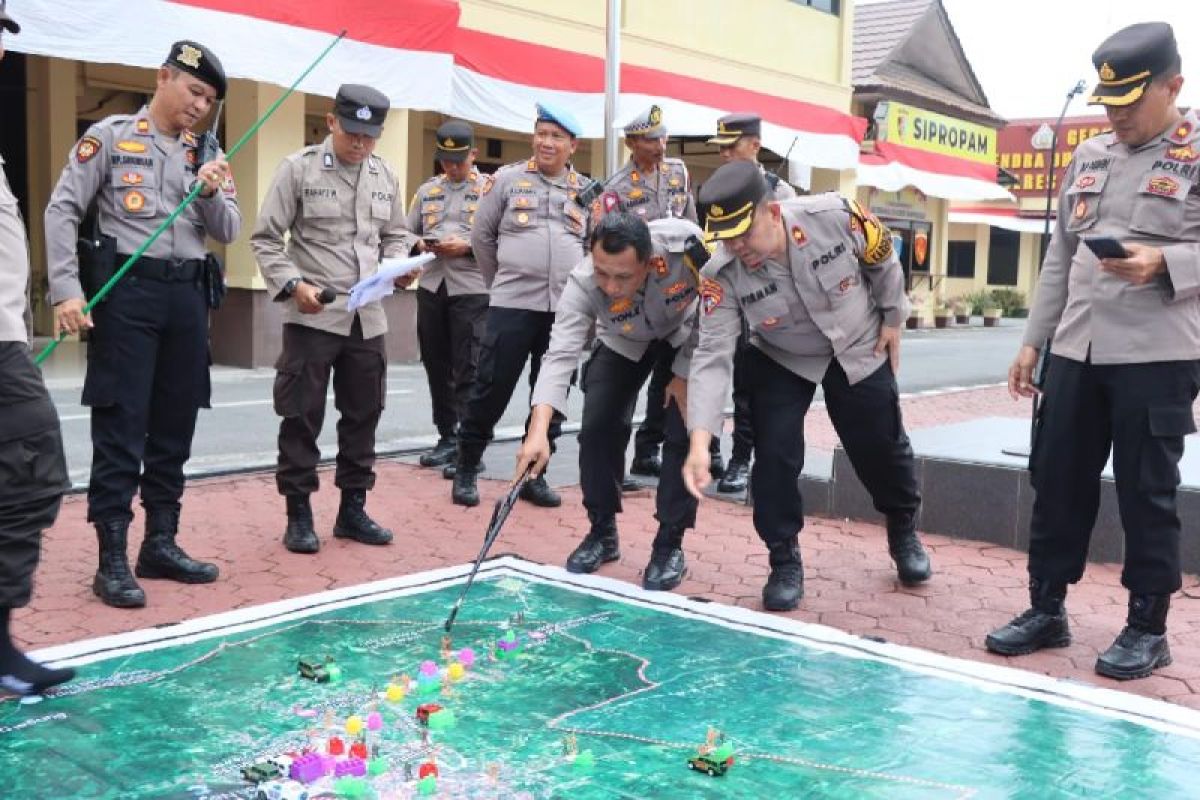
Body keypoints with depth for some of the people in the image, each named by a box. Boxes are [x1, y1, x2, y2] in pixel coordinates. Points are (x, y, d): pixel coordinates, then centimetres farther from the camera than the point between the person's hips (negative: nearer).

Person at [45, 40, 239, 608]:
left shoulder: (206, 155, 14)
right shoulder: (110, 136, 0)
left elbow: (229, 233, 12)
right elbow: (62, 211, -4)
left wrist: (213, 194, -9)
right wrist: (66, 291, -13)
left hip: (187, 295, 5)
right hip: (126, 291, -5)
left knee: (174, 428, 9)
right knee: (121, 429, -4)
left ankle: (161, 543, 20)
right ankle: (112, 559, 1)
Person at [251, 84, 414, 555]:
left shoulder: (385, 176, 9)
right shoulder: (299, 168, -4)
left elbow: (396, 235, 18)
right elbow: (266, 238, -4)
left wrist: (396, 265, -3)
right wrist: (292, 285, -17)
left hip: (368, 318, 5)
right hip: (312, 316, -5)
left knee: (363, 415, 11)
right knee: (302, 417, 1)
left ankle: (352, 508, 23)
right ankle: (298, 514, 12)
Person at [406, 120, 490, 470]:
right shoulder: (427, 190, 16)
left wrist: (467, 247, -18)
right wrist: (419, 244, -2)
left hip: (472, 290, -6)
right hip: (431, 287, 6)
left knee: (468, 372, -6)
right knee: (436, 367, 11)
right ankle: (447, 437, 22)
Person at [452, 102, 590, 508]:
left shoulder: (587, 191, 9)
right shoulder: (508, 179, 2)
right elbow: (481, 235, 8)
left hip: (566, 309, 3)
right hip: (512, 306, -3)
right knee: (490, 390, -1)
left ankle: (534, 475, 20)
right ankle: (466, 469, 14)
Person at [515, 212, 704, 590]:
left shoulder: (687, 244, -40)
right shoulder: (583, 284, -36)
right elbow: (560, 355, -43)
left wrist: (686, 373, -21)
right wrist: (538, 431, -56)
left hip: (687, 333, -1)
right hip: (625, 341, 1)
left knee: (685, 432, -14)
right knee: (598, 426, -8)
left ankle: (670, 544, 0)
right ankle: (602, 532, 12)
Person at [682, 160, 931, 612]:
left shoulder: (837, 218, -32)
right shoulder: (722, 275, -30)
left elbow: (884, 264, -11)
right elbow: (713, 356, -33)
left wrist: (892, 319, 0)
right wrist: (700, 441, -44)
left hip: (860, 350, 0)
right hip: (782, 362, 0)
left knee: (882, 448, 11)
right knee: (775, 455, -13)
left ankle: (904, 532, 40)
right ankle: (784, 562, 8)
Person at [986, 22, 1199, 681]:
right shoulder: (1088, 156, 15)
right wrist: (1032, 341, 14)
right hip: (1076, 352, 6)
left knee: (1146, 493, 3)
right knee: (1056, 482, 9)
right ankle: (1046, 609, 22)